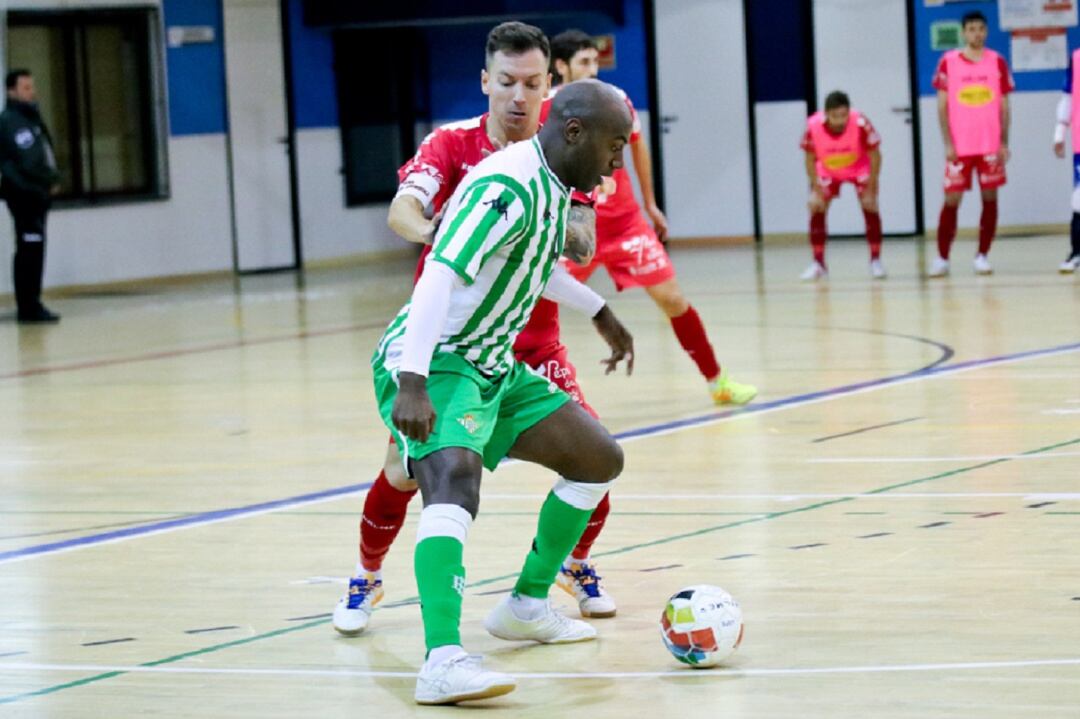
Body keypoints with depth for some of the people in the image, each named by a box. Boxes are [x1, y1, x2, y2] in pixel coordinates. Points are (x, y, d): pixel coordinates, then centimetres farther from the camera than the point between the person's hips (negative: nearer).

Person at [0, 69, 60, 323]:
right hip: (23, 193, -9)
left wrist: (51, 179, 2)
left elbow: (44, 153, 17)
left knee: (32, 250, 11)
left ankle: (30, 305, 16)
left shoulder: (29, 116, 18)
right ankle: (29, 307, -10)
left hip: (35, 193, 9)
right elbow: (29, 160, -19)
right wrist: (50, 180, -7)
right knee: (30, 249, -10)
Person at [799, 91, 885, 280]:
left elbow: (874, 156, -22)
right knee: (816, 208, -8)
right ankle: (818, 263, 4)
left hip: (860, 167, -2)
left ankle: (876, 261, -2)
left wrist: (870, 191, -21)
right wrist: (816, 191, -17)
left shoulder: (860, 123, -36)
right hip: (828, 170, 2)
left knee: (870, 205, -14)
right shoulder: (813, 126, -32)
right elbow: (810, 159, -14)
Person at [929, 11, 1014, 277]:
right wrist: (948, 143, -7)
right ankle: (942, 258, 4)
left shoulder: (997, 62, 4)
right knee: (951, 199, -1)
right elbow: (942, 106, 1)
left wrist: (1004, 142, -1)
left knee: (990, 197, 1)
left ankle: (982, 256, 8)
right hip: (960, 146, -1)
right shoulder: (948, 62, 0)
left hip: (991, 145, 1)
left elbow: (1004, 105, 6)